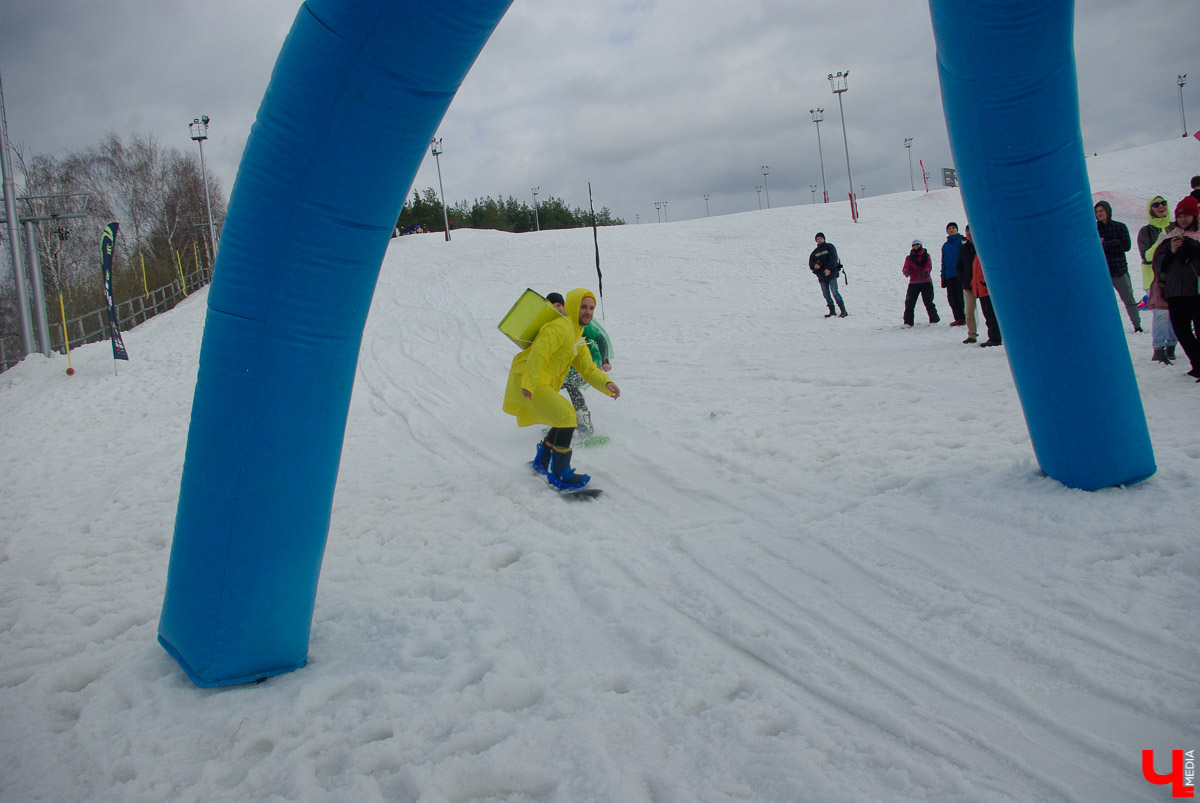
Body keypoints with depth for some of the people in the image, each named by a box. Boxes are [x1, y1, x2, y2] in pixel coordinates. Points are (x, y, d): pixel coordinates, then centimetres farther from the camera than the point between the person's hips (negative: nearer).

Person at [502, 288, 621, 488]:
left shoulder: (576, 338, 21)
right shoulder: (561, 327, -11)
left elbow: (589, 370, 17)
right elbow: (539, 351, -25)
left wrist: (607, 384, -2)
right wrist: (529, 383, -34)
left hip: (540, 385, 10)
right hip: (526, 382, -10)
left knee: (565, 418, 21)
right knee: (566, 417, -19)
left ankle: (541, 463, 33)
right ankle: (560, 474, -12)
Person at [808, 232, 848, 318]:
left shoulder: (829, 247, 3)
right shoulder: (815, 251, 18)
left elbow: (833, 258, -9)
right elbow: (811, 262, 12)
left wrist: (829, 268, -23)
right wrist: (815, 265, -12)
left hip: (831, 273, -5)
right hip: (821, 275, 5)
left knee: (834, 292, -14)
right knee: (826, 294, 4)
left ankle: (843, 311, -12)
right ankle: (832, 311, 13)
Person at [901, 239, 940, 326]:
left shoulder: (926, 256, 6)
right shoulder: (909, 258, 7)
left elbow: (929, 267, -8)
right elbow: (905, 268, -6)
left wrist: (925, 272, -31)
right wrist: (906, 271, -32)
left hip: (926, 282, -1)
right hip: (913, 283, 1)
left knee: (928, 302, 0)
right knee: (909, 303, -6)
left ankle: (934, 319, 15)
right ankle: (908, 321, -1)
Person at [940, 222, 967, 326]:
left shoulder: (962, 240, 3)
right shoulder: (945, 245, 20)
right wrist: (943, 277, 16)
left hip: (960, 274, -6)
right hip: (949, 275, 6)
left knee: (961, 296, -8)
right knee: (952, 298, 2)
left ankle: (966, 318, -1)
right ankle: (958, 318, 8)